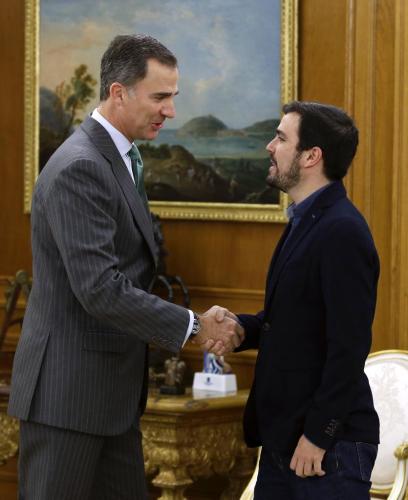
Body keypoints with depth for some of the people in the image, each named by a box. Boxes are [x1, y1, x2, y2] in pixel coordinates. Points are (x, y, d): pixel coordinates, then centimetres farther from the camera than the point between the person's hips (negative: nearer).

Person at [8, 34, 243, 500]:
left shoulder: (120, 159, 13)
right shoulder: (79, 168, -19)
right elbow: (98, 288, -26)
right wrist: (193, 327, -18)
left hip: (111, 390, 10)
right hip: (67, 389, -10)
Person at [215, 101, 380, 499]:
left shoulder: (342, 231, -18)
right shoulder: (306, 221, 14)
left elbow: (348, 346, -21)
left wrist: (317, 436, -20)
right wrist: (240, 327, 1)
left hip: (327, 448, -9)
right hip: (285, 437, 10)